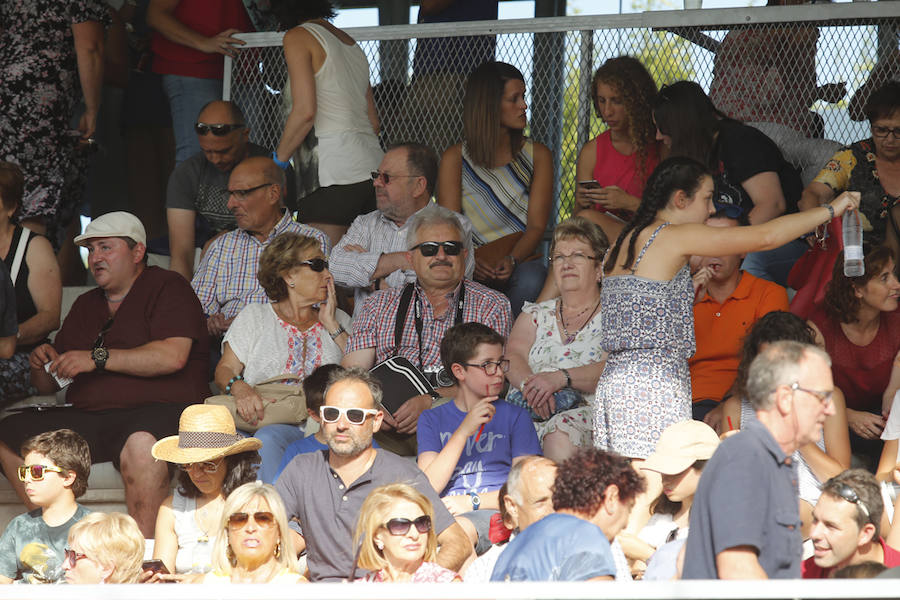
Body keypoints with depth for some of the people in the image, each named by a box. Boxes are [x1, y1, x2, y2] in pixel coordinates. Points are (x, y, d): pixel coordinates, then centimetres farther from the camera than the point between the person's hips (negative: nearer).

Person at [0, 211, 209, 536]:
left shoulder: (167, 287, 6)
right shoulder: (85, 306, 26)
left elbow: (173, 356, -13)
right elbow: (47, 386, 30)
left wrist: (97, 358, -12)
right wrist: (42, 365, 5)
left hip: (158, 408, -6)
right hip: (86, 418, 7)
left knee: (140, 442, -41)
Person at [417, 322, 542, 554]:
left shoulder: (515, 417, 14)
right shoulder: (431, 419, 17)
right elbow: (428, 487, 1)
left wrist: (472, 501, -8)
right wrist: (464, 430, -8)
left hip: (494, 512, -1)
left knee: (460, 529, -38)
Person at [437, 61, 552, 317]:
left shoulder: (537, 155, 11)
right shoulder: (455, 159, 8)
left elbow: (537, 226, 2)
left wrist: (511, 261, -20)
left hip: (522, 262, 1)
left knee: (531, 278, -36)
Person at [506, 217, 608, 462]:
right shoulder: (535, 314, 26)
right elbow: (513, 359, 8)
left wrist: (561, 377, -21)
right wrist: (531, 384, -15)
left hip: (587, 409, -2)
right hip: (527, 411, 2)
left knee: (561, 434, -38)